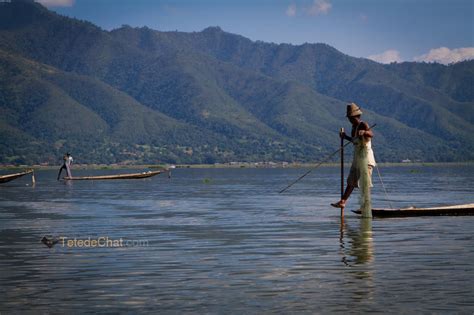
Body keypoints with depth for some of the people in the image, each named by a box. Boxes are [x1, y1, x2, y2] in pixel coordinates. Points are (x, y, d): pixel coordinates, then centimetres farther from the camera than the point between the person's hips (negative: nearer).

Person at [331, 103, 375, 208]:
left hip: (366, 157, -9)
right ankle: (342, 202, 17)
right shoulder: (354, 127, 14)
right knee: (351, 181, 13)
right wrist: (345, 137, 23)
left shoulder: (363, 125, -13)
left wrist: (364, 132, -52)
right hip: (357, 157, 9)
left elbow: (371, 134, -33)